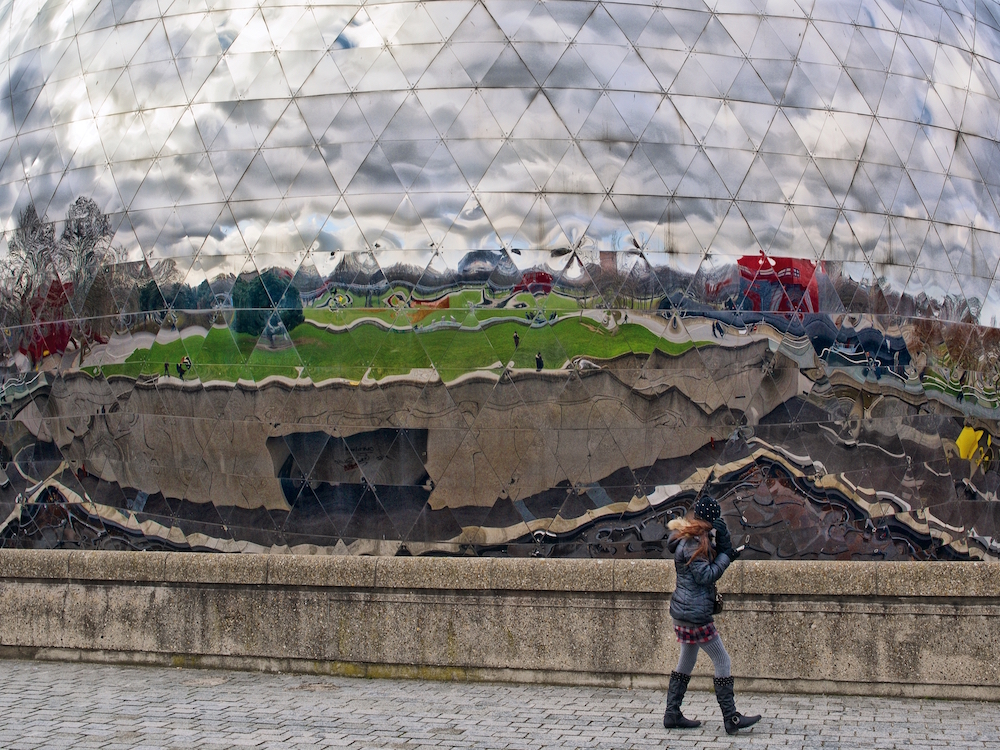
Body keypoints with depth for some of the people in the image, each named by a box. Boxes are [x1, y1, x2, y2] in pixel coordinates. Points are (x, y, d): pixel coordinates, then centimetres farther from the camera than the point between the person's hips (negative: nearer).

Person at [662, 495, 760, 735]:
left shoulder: (690, 538, 12)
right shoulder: (693, 543, -18)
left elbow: (706, 568, 16)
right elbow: (706, 575, -19)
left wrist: (722, 551, 1)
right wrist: (725, 554, -11)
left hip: (683, 611, 10)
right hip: (695, 614, -10)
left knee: (686, 662, 17)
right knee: (722, 662, -4)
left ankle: (672, 714, 19)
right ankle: (731, 719, -1)